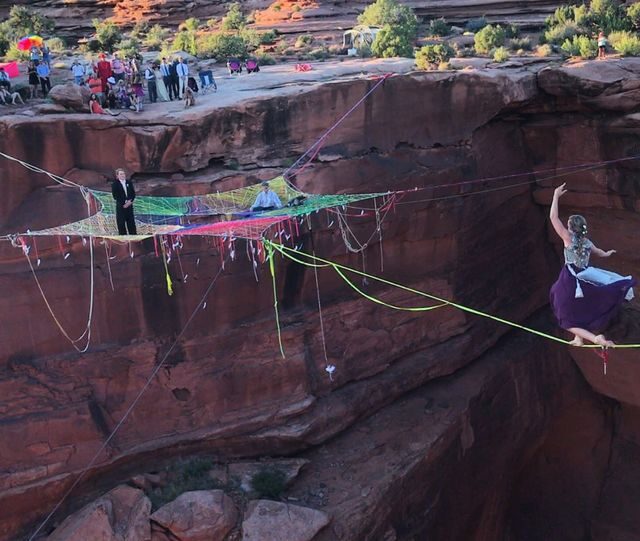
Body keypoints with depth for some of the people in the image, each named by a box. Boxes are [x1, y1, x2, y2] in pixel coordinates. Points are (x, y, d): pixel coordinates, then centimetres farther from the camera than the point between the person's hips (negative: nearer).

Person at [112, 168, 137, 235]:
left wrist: (130, 201, -10)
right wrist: (124, 203, -14)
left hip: (129, 205, 4)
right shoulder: (115, 184, -2)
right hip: (120, 206, -4)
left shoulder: (129, 183, 10)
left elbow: (133, 193, 8)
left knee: (131, 223, 6)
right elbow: (115, 196, -8)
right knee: (121, 224, -2)